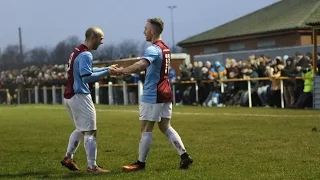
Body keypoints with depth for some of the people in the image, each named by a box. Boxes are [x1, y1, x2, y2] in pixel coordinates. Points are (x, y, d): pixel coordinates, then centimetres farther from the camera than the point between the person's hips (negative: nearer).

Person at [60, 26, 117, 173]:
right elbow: (87, 77, -22)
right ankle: (92, 166, -3)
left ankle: (68, 158, 24)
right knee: (90, 131, -5)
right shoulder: (85, 55, -16)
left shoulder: (77, 51, 14)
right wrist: (106, 72, -16)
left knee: (80, 129, 23)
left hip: (70, 96, 10)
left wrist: (107, 68, 19)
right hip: (80, 96, -10)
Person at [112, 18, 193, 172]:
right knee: (165, 127, 12)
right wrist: (128, 71, 10)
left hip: (152, 95, -9)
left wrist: (122, 70, -27)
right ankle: (184, 156, 4)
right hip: (165, 94, 9)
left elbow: (141, 65, -35)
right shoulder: (165, 49, 14)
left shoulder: (153, 49, -16)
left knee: (146, 129, 0)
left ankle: (141, 162, 7)